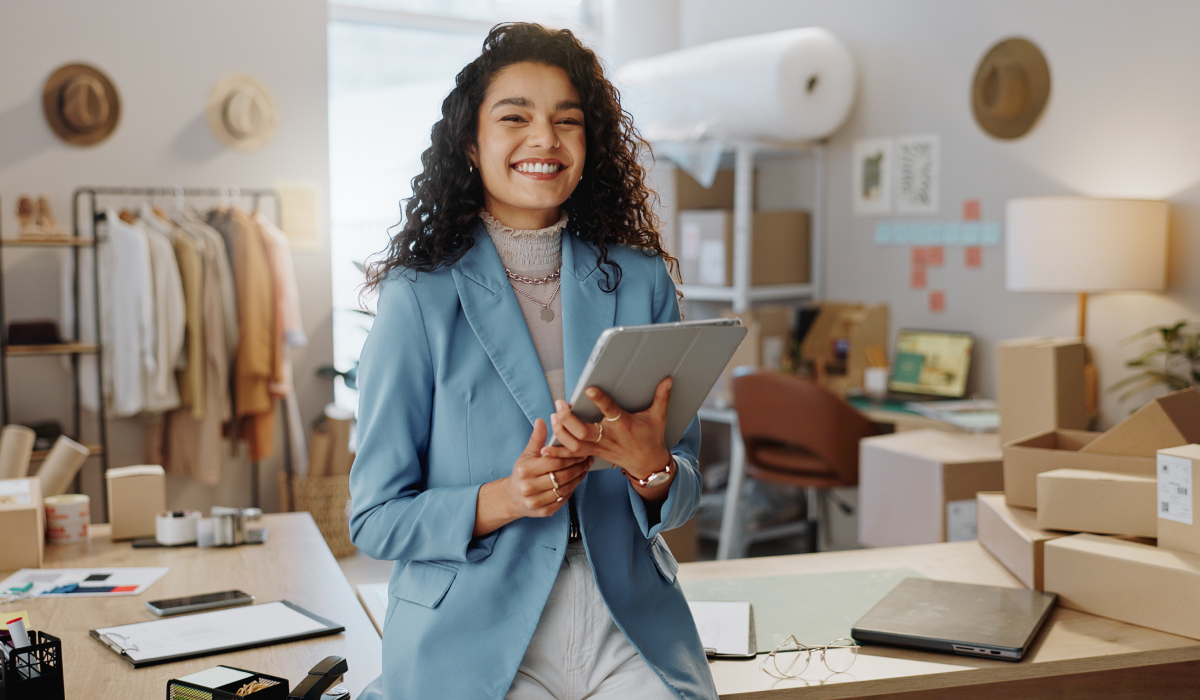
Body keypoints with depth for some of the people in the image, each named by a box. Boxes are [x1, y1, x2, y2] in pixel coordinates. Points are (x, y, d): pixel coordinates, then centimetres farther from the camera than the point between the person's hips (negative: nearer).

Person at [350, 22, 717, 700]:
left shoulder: (641, 280, 6)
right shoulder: (420, 296, -3)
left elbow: (683, 500, 9)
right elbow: (377, 518, -1)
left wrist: (649, 464, -14)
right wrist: (502, 500, -19)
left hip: (630, 628, 3)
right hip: (475, 639, -2)